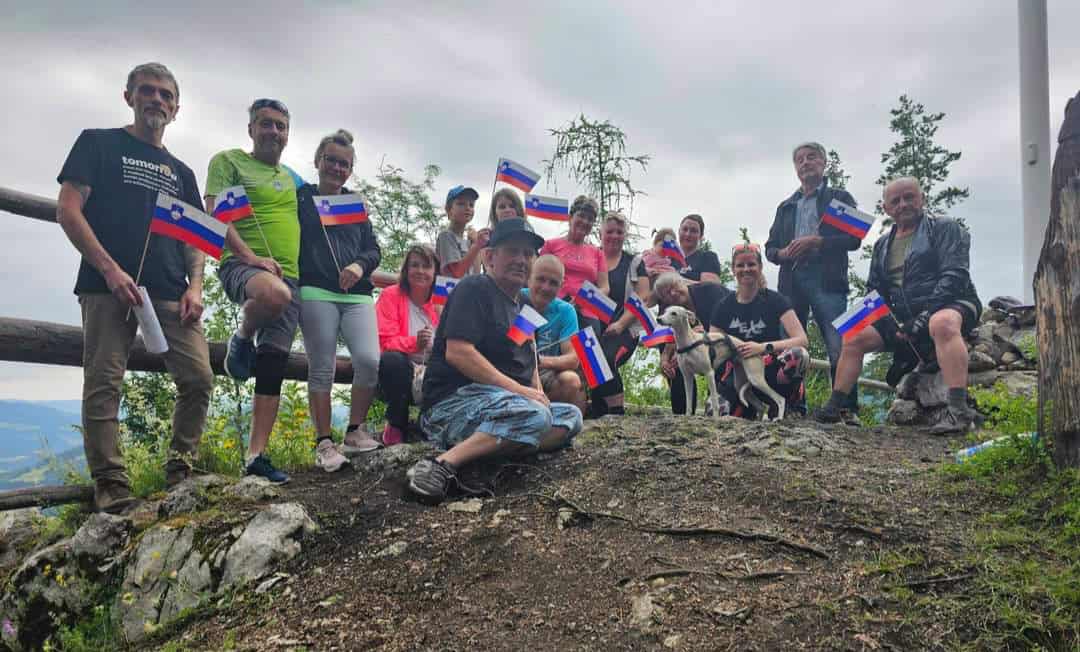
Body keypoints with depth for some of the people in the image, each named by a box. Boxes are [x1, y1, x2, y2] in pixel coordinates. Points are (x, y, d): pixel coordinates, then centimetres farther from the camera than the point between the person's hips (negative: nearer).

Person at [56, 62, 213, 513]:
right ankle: (111, 485, -2)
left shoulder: (181, 172, 23)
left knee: (199, 377, -7)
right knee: (103, 384, -6)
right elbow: (68, 210, 1)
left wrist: (194, 286, 1)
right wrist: (110, 269, -12)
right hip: (109, 286, -4)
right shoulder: (99, 143, 12)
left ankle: (180, 469, 5)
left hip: (171, 292, 4)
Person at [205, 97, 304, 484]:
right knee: (273, 293, -41)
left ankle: (256, 455, 3)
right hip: (242, 266, -5)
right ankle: (242, 339, -8)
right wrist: (251, 256, -19)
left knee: (272, 369, -2)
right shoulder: (228, 161, 6)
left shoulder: (293, 178, 24)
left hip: (290, 277, 6)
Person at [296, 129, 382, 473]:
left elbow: (373, 248, 15)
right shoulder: (301, 197, 11)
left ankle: (355, 431, 3)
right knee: (322, 369, -1)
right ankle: (324, 443, 6)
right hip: (316, 293, -3)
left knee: (369, 360, -13)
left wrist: (360, 265, -7)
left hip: (357, 294, 3)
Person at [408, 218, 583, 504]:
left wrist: (538, 392, 0)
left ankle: (497, 457, -21)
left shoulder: (523, 306, 23)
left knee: (571, 416, -4)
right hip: (453, 402, -9)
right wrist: (517, 389, -20)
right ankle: (444, 465, -32)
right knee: (534, 415, -31)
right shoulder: (474, 288, -5)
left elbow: (528, 364, 24)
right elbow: (457, 352, -19)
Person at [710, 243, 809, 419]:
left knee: (798, 355, -34)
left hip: (769, 371, -2)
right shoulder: (724, 307, 6)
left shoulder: (775, 301, -2)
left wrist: (764, 347, -28)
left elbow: (802, 340, -15)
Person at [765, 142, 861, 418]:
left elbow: (854, 238, 1)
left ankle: (848, 409, -13)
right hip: (791, 281, 4)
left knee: (839, 348, -14)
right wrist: (782, 253, -2)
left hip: (827, 280, -4)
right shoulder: (786, 206, 26)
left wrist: (816, 241, -12)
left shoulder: (840, 197, 14)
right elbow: (770, 247, 21)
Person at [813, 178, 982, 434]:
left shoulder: (945, 229, 0)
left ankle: (959, 411, -45)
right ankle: (834, 407, 0)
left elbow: (954, 275, -13)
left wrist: (926, 315, -24)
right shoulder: (882, 245, 18)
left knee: (942, 323, -40)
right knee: (854, 337, -4)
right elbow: (875, 290, 19)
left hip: (951, 305, -6)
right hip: (904, 316, 7)